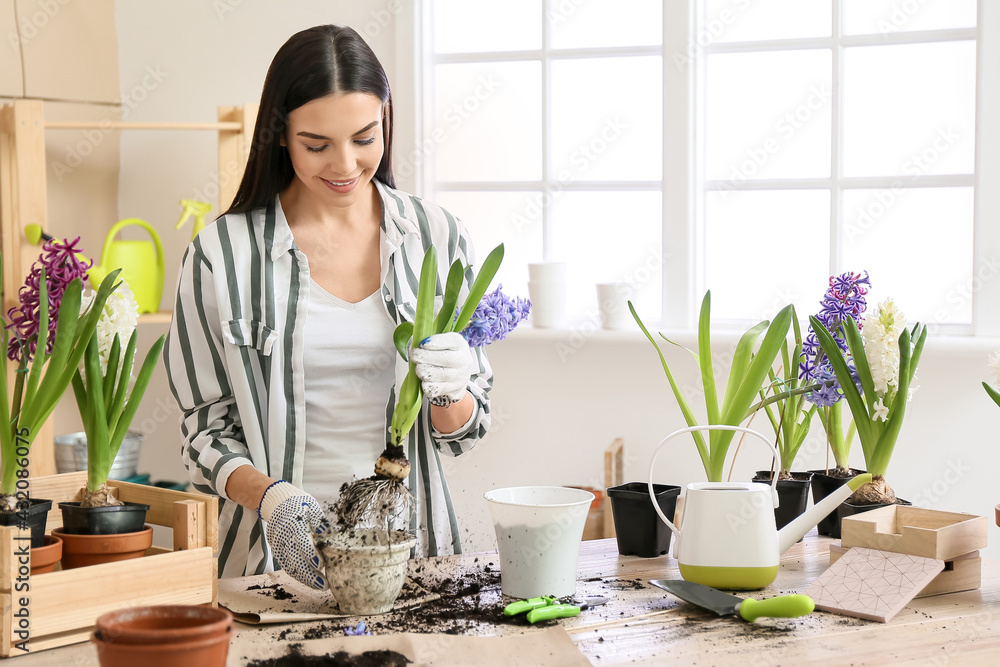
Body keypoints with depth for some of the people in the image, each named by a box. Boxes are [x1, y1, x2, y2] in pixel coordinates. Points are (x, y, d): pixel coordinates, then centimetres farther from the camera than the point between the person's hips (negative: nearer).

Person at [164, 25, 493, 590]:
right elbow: (207, 427, 3)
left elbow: (464, 432, 11)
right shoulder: (223, 253, -1)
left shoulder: (438, 238, 6)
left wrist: (448, 392, -11)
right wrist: (269, 496, -15)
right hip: (278, 552, -2)